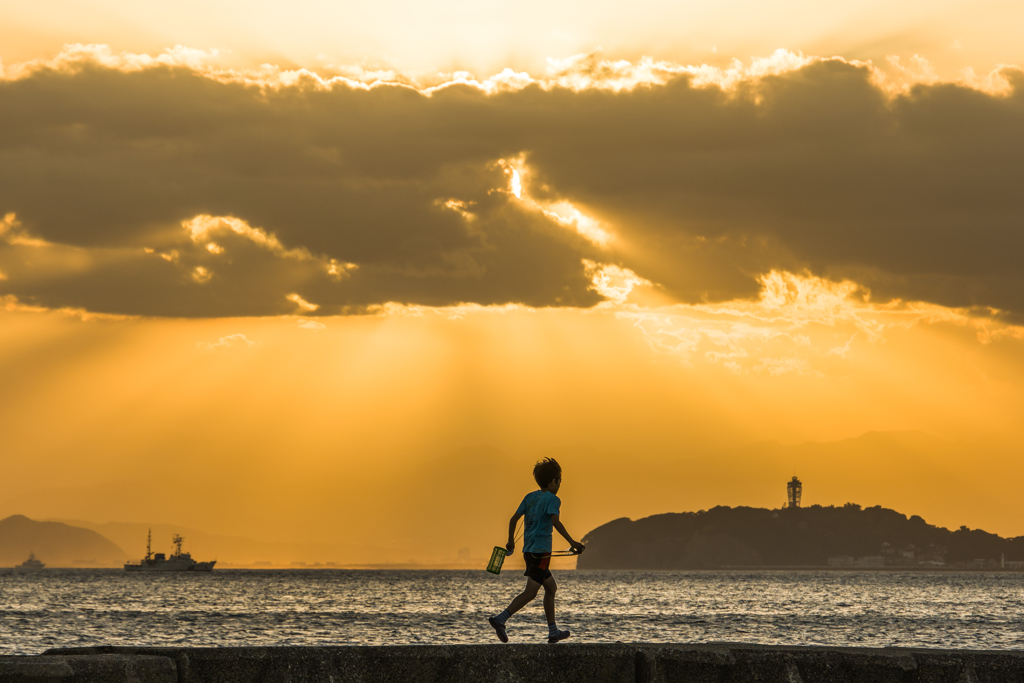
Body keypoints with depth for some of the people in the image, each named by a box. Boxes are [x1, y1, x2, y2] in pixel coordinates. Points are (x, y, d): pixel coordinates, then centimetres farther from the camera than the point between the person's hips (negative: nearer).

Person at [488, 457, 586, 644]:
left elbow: (514, 519, 13)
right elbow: (555, 521, -22)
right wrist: (571, 542, -23)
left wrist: (511, 541, 25)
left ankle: (553, 632, 20)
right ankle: (500, 619, -26)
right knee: (531, 592, -13)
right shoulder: (552, 499, -7)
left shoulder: (530, 497, 13)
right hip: (541, 550, -9)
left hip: (529, 550, 9)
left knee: (551, 587, 18)